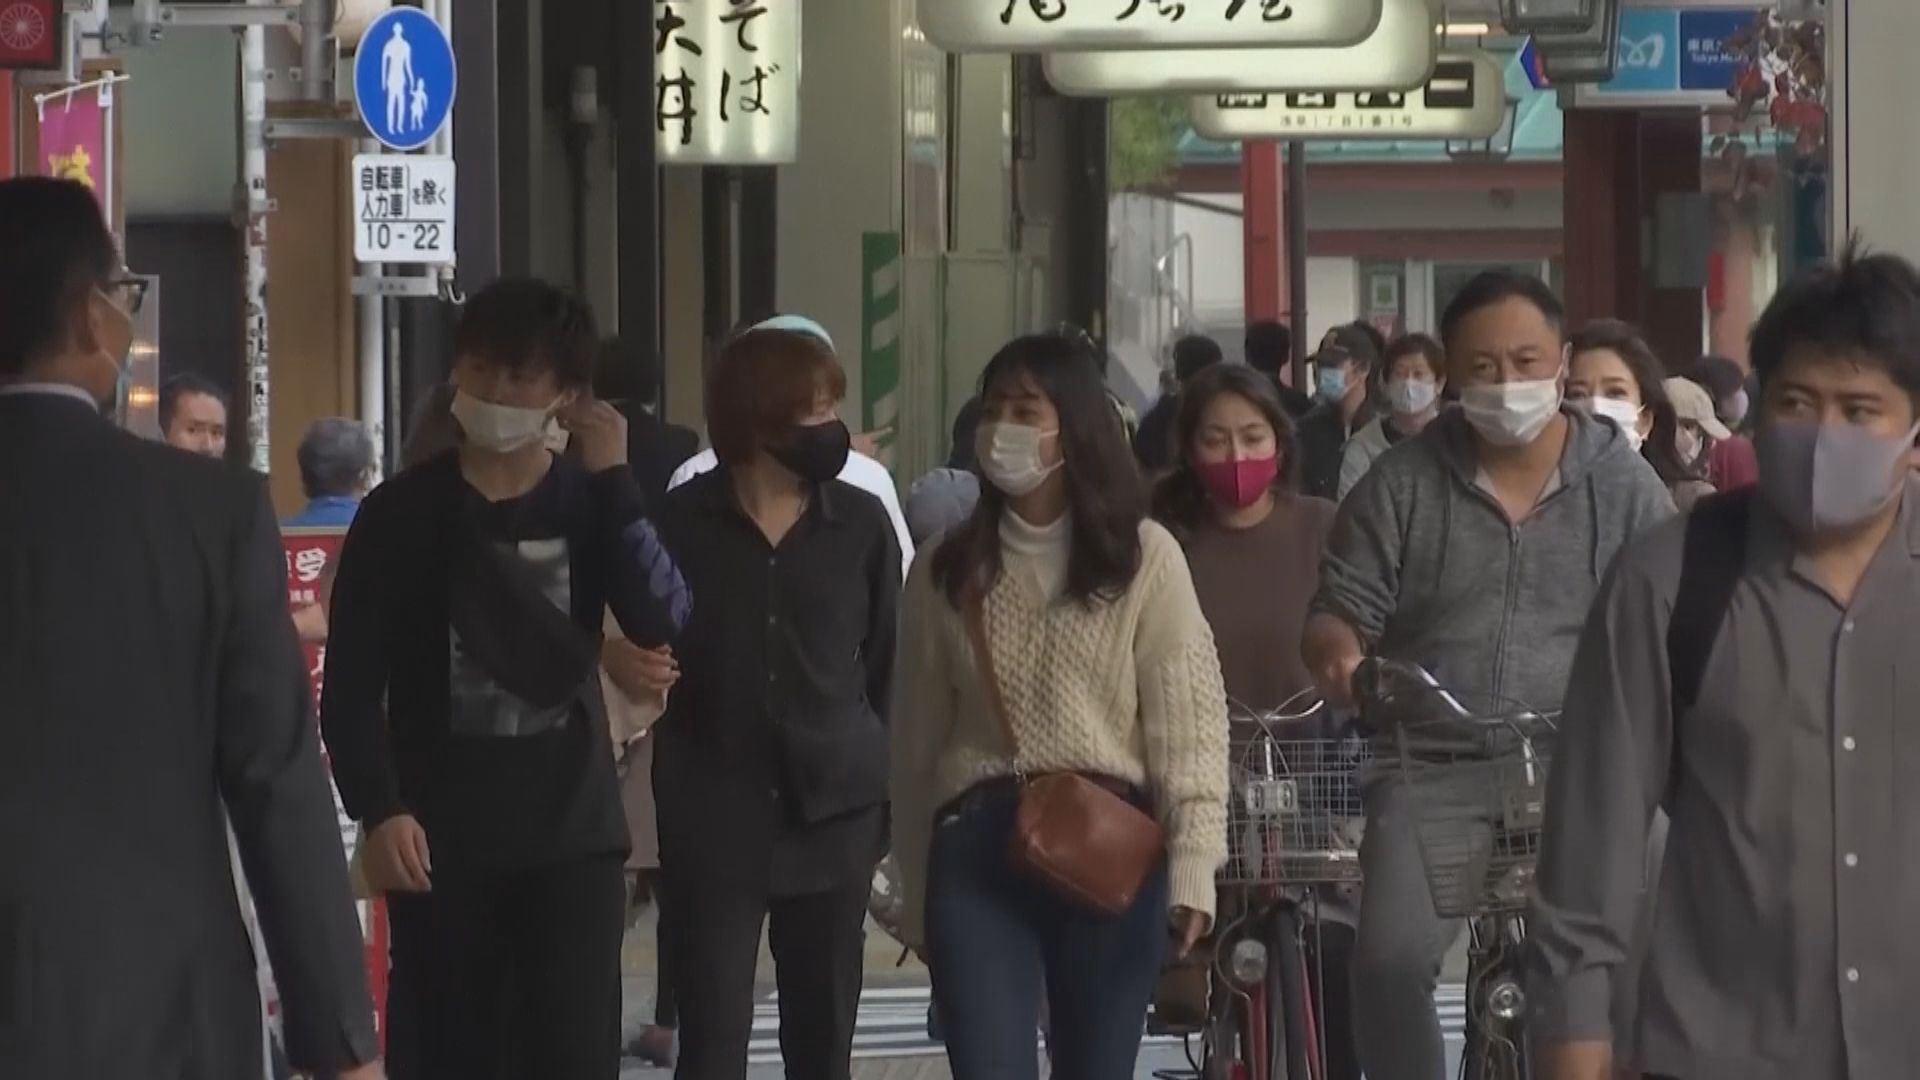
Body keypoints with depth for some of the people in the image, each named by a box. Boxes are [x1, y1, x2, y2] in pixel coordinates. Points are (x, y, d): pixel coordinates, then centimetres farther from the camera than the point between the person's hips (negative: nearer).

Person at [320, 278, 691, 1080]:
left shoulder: (589, 504, 5)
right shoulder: (402, 512, 0)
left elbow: (662, 622, -11)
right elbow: (351, 683, -2)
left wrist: (613, 479, -13)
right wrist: (378, 809, -15)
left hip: (573, 829, 1)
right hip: (441, 831, -1)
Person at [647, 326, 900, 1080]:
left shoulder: (861, 524, 3)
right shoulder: (681, 521, -2)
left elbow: (887, 665, 6)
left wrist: (888, 795, 4)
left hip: (832, 809, 2)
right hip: (714, 814, -2)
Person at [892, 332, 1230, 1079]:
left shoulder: (1143, 556, 1)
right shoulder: (947, 570, 11)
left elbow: (1188, 717, -2)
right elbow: (917, 738, 13)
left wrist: (1193, 864, -10)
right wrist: (914, 892, 13)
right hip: (978, 849, 1)